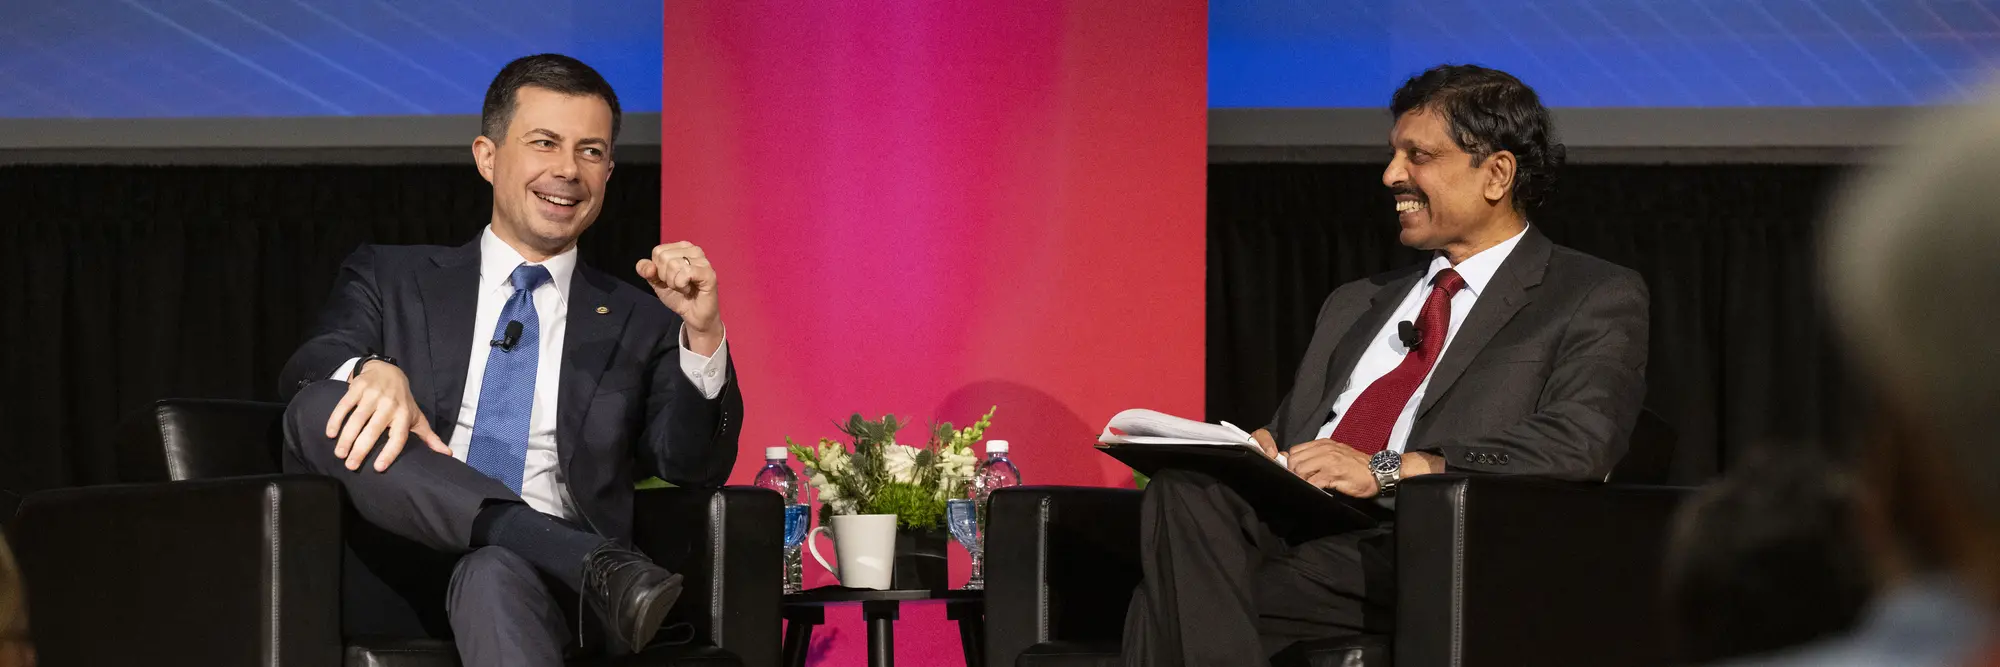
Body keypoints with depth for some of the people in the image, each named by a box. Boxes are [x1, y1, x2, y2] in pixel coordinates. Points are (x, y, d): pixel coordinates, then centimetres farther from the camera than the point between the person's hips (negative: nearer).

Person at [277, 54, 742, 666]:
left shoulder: (639, 323, 21)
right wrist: (373, 370, -22)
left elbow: (696, 470, 8)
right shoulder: (391, 278, 21)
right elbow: (307, 368, 2)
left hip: (550, 585, -2)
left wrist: (702, 335, -9)